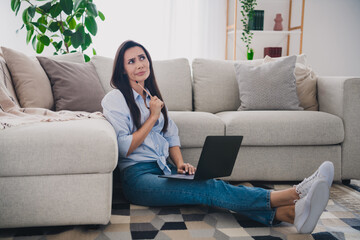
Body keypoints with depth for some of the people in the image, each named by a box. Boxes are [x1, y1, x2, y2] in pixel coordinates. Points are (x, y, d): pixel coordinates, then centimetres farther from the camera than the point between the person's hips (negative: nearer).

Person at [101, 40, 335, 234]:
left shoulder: (153, 96, 21)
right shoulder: (114, 99, -1)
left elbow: (171, 137, 18)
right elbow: (124, 148, -10)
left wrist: (180, 163, -1)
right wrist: (153, 117, -7)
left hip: (165, 170, 6)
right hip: (138, 176, -6)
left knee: (210, 185, -26)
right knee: (209, 189, -28)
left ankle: (288, 213, -48)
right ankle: (295, 193, -46)